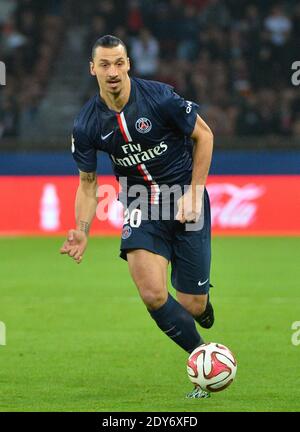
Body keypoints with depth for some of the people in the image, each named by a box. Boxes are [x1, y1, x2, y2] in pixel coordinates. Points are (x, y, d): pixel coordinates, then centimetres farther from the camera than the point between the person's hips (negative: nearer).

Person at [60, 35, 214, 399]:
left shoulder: (159, 98, -17)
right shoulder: (86, 125, -8)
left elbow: (204, 135, -3)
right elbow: (87, 182, 5)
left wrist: (194, 193, -8)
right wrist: (81, 231, -10)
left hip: (184, 198, -2)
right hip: (141, 205, 2)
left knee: (192, 306, -3)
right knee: (153, 295, -22)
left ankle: (202, 302, 39)